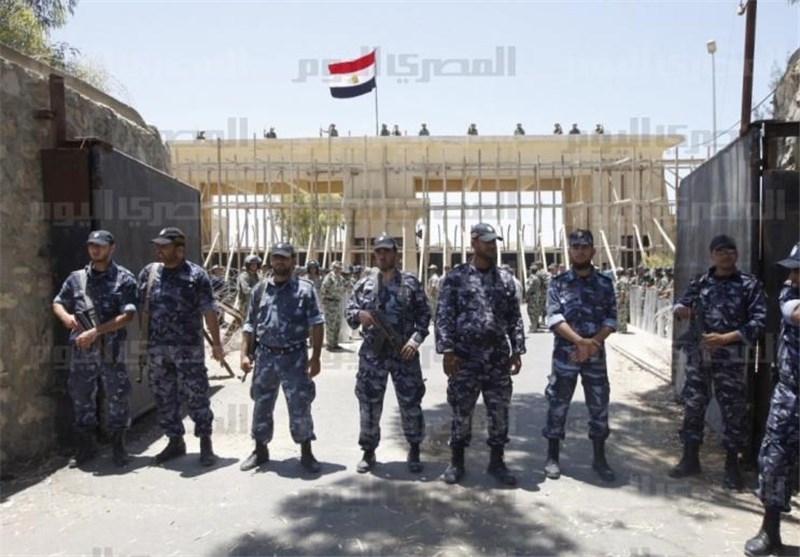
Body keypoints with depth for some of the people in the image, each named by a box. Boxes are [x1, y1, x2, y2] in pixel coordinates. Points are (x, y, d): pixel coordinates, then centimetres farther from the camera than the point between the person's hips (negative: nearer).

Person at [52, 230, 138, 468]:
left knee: (118, 396, 2)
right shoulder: (76, 278, 9)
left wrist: (95, 332, -17)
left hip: (111, 349, -3)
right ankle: (85, 446, 24)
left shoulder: (124, 278, -3)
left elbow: (127, 315, -11)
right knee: (81, 397, 11)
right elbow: (58, 303, 18)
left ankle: (118, 445, 16)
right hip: (81, 349, 4)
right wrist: (66, 317, -6)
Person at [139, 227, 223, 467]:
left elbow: (209, 311, -3)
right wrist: (144, 341, 7)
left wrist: (216, 343, -3)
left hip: (188, 347, -4)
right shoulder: (149, 272, 9)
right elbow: (143, 309, 11)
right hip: (156, 348, 5)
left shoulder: (196, 274, -3)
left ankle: (205, 443, 11)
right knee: (164, 397, 12)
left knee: (196, 396, -1)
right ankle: (175, 442, 26)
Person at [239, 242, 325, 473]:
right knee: (262, 406, 13)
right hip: (264, 356, 4)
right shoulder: (260, 290, 8)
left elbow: (316, 324, -7)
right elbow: (250, 325, 11)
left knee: (300, 407, 1)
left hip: (294, 357, -3)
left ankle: (306, 453, 16)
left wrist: (315, 357, -12)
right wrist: (245, 354, 2)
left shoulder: (305, 288, -3)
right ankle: (260, 450, 29)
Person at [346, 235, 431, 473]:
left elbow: (424, 314, 1)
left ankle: (414, 451, 22)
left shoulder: (411, 282, 2)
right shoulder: (365, 283, 6)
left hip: (404, 353, -1)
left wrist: (415, 339, -12)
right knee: (369, 404, 7)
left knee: (411, 404, 5)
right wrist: (359, 315, -15)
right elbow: (349, 310, 8)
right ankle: (369, 452, 22)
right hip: (372, 353, 2)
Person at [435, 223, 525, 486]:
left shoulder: (505, 279, 9)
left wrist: (517, 350, 4)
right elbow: (444, 317, -6)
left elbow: (515, 318, 10)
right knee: (461, 411, 7)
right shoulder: (455, 277, -2)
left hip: (498, 358, 3)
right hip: (465, 357, -3)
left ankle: (496, 461, 24)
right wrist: (447, 351, -13)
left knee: (499, 411, 9)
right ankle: (456, 461, 23)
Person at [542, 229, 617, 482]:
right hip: (565, 354, -2)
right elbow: (554, 318, -10)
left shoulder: (605, 283, 7)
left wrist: (594, 343, -15)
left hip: (596, 354, 2)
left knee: (599, 406, 8)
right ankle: (552, 458, 18)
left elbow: (611, 319, 1)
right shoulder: (558, 282, 0)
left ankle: (599, 458, 23)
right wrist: (580, 341, -21)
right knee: (557, 406, 4)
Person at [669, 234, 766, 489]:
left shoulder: (750, 284, 1)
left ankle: (732, 465, 18)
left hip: (730, 358, -3)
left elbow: (758, 321, -6)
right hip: (697, 355, 3)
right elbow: (682, 302, 6)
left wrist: (725, 338, -16)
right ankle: (690, 459, 21)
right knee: (693, 405, 9)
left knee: (733, 410, 3)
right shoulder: (699, 282, 10)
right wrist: (680, 308, -20)